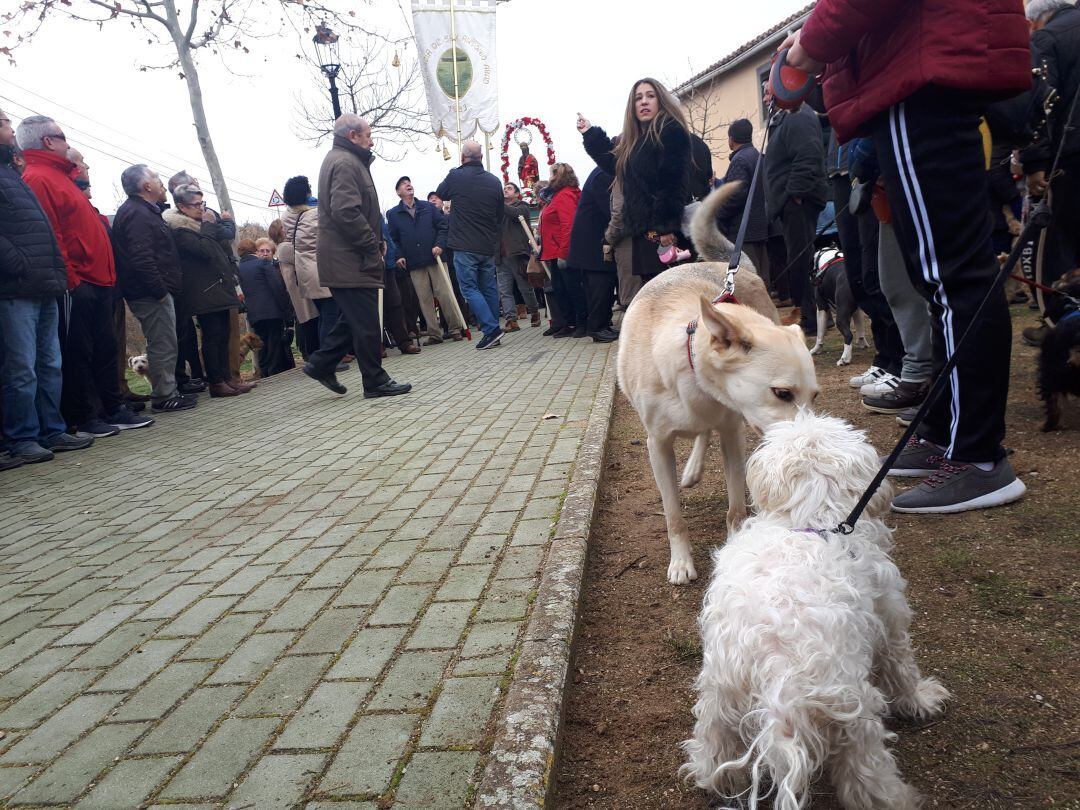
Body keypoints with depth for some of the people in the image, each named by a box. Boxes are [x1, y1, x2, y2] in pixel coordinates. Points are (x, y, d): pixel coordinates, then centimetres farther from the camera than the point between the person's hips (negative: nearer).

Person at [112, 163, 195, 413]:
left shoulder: (143, 211, 18)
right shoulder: (137, 214, -15)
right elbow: (141, 259, -23)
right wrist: (160, 290, -21)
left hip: (154, 292, 11)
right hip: (152, 294, -11)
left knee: (163, 344, 15)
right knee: (163, 344, -5)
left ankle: (167, 392, 23)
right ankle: (164, 397, 2)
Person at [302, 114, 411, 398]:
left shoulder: (339, 160, 22)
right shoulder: (345, 163, -14)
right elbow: (346, 212, -25)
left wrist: (375, 242, 15)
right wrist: (373, 246, -17)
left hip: (342, 260, 11)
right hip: (352, 261, -11)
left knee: (355, 318, 17)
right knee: (367, 323, -4)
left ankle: (321, 364, 22)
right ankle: (376, 382, 4)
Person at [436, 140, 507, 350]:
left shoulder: (456, 176, -8)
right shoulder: (494, 181, 5)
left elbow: (440, 193, 14)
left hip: (465, 246, -5)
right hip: (489, 246, 5)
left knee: (470, 288, -2)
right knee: (489, 288, 12)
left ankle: (491, 329, -14)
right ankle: (493, 332, 15)